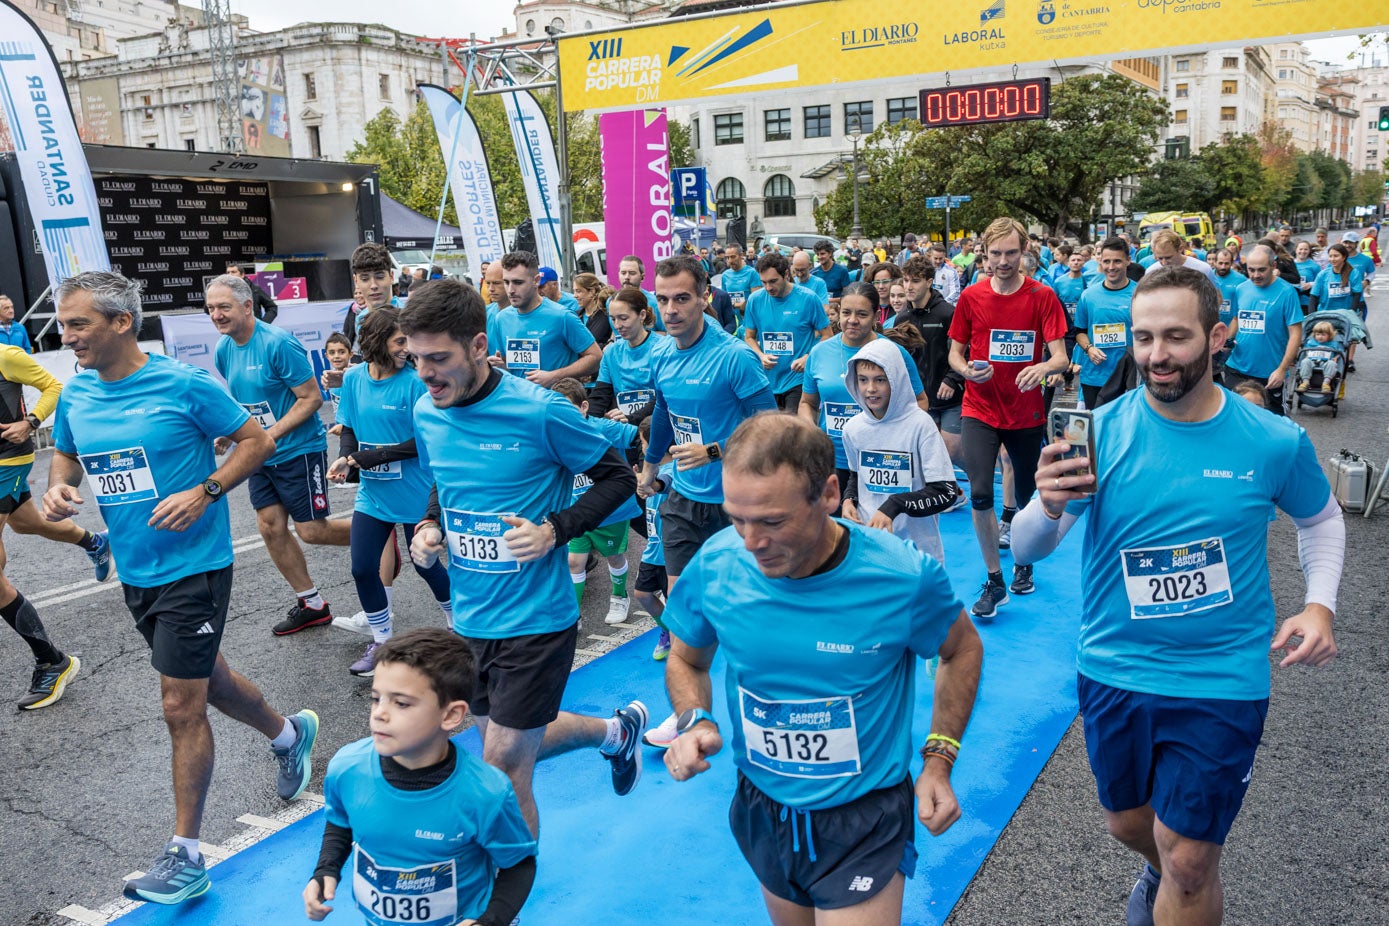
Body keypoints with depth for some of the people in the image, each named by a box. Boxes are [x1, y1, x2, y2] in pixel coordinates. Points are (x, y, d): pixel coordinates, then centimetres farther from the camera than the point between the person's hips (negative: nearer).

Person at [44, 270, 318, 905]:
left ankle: (185, 856, 12)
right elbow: (65, 453, 20)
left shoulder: (184, 383, -15)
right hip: (135, 570, 7)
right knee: (203, 679, 21)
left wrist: (205, 492, -21)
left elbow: (257, 441, -9)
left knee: (181, 707, -2)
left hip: (193, 567, -7)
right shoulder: (75, 394, 3)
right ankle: (290, 734, 48)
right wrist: (58, 487, -3)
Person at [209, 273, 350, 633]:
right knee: (271, 528, 7)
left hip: (299, 449, -8)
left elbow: (311, 398, -19)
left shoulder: (278, 343, -20)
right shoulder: (223, 350, 4)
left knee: (311, 530, -5)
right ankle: (311, 604, 21)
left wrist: (269, 435, -23)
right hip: (261, 456, 8)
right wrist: (229, 433, 1)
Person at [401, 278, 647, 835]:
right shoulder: (426, 414, 0)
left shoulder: (540, 412, -19)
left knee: (503, 772, 1)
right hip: (469, 619, 7)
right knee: (512, 750, 22)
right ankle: (616, 731, 48)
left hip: (535, 622, -7)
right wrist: (428, 528, -2)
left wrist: (555, 530, -20)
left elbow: (617, 478, -8)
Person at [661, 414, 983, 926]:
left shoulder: (905, 577, -24)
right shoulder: (714, 566, -18)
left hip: (864, 822, -3)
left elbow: (962, 651, -2)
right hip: (762, 810, 4)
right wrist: (695, 722, -17)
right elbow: (686, 659, 2)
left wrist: (938, 759, -9)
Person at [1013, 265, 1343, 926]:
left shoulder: (1274, 441, -10)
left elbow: (1320, 519, 12)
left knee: (1189, 861, 2)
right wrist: (1049, 506, -35)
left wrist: (1320, 604, -4)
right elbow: (1026, 551, -13)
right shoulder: (1100, 432, -12)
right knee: (1127, 824, 23)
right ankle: (1161, 871, 57)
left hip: (1222, 680, -1)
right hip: (1112, 670, 2)